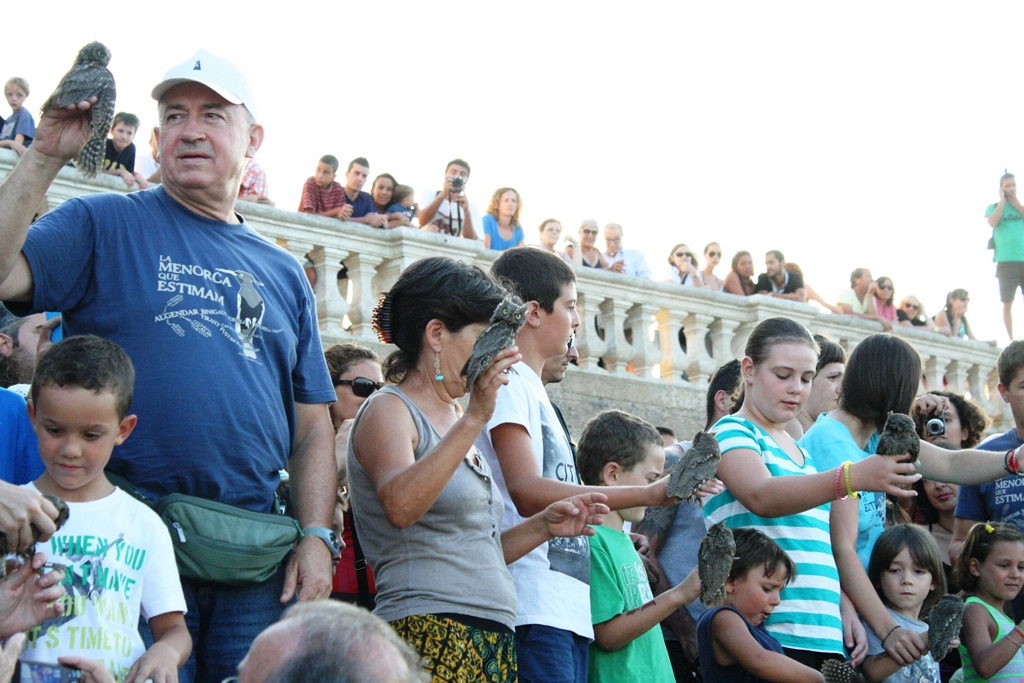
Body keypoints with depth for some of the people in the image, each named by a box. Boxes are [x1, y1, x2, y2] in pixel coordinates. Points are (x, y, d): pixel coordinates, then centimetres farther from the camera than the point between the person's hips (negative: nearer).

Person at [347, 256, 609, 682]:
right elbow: (401, 507, -24)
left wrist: (542, 527, 10)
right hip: (429, 637, -8)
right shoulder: (388, 410, -2)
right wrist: (474, 419, -28)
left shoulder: (453, 421, 22)